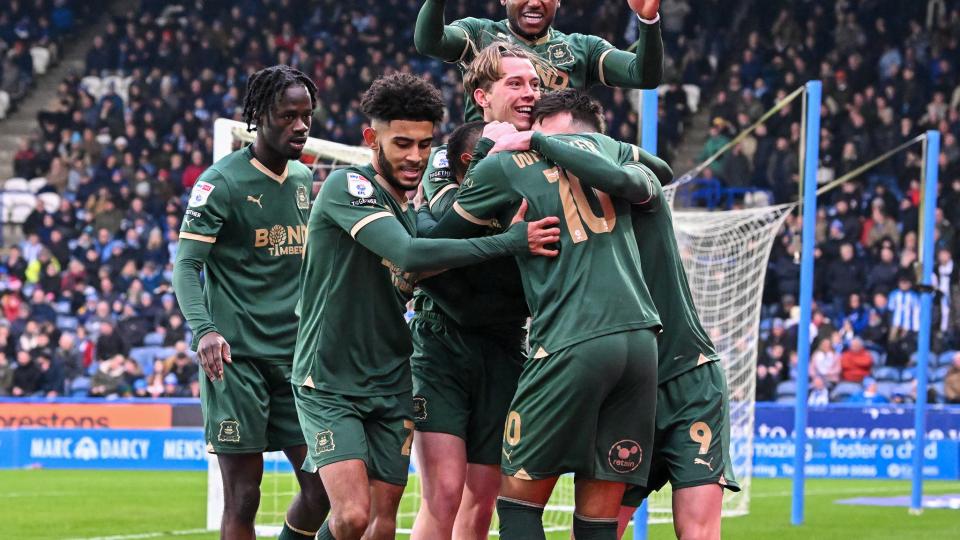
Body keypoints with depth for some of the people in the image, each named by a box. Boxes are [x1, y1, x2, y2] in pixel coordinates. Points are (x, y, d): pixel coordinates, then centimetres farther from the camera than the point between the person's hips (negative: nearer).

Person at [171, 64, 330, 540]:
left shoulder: (305, 179, 13)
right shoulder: (222, 182, -7)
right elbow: (186, 265, -12)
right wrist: (203, 329, -28)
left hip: (296, 355, 6)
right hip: (237, 357, -6)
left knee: (322, 489, 1)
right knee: (242, 498, -5)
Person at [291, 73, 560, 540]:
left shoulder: (414, 214, 11)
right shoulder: (347, 186, -14)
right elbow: (408, 255, -27)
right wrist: (509, 242, -29)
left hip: (390, 387, 7)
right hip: (329, 385, -7)